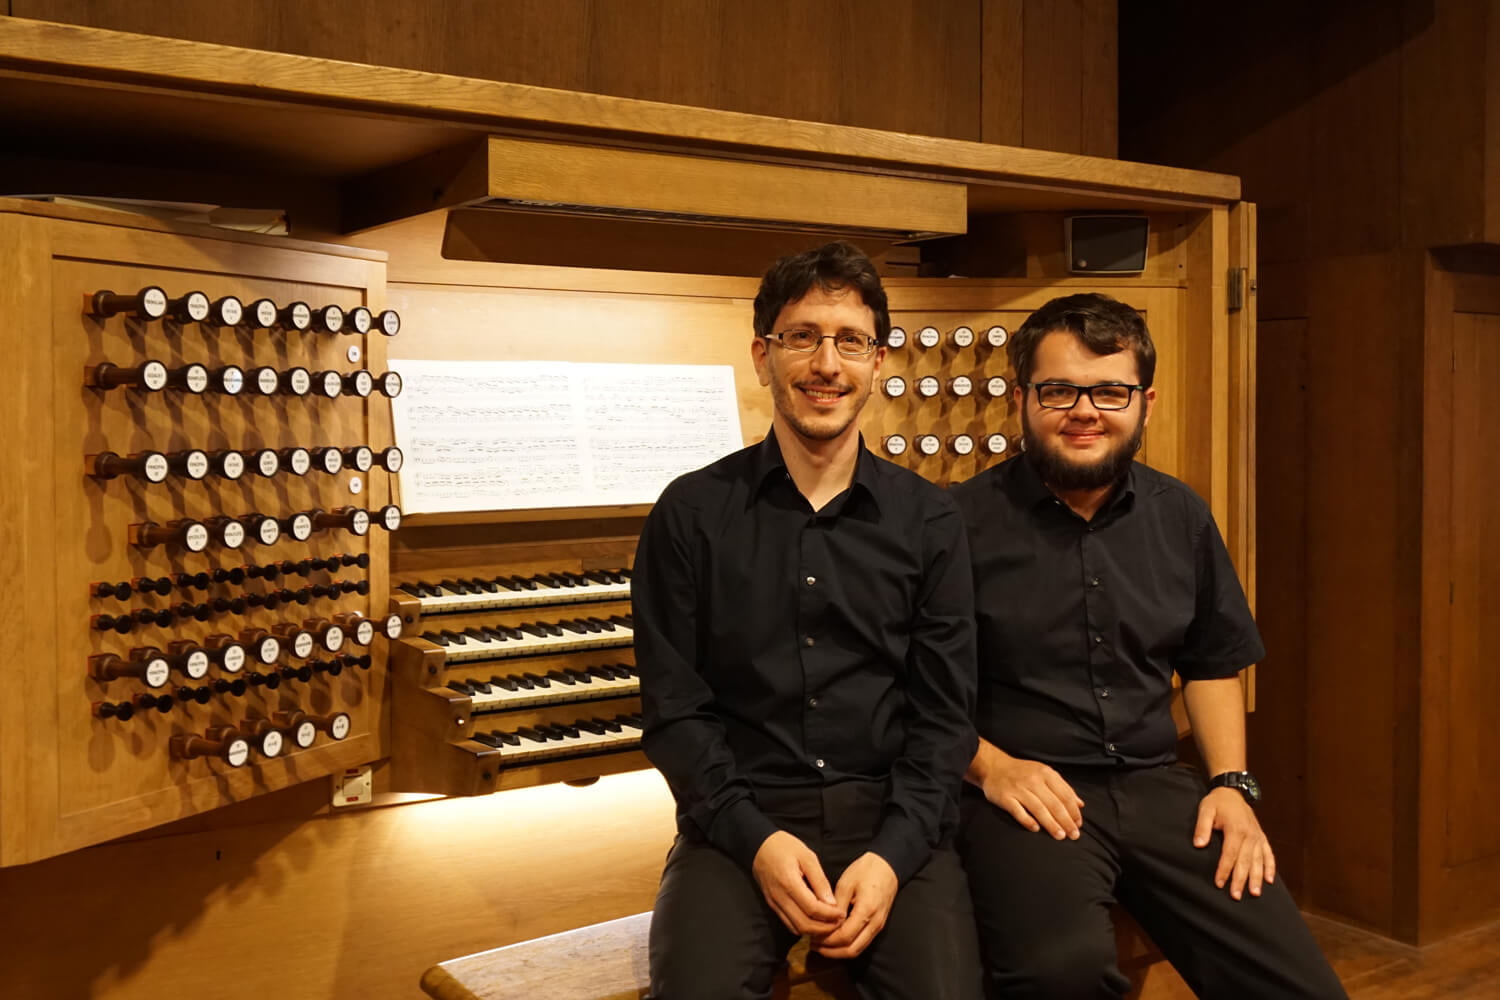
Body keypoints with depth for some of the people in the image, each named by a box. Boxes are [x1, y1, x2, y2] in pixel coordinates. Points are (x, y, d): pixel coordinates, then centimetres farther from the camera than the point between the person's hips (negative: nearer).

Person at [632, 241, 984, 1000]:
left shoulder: (930, 522, 5)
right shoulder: (691, 513, 2)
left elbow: (944, 714, 3)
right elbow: (674, 708, 0)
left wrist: (893, 854, -13)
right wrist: (755, 838, -14)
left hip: (891, 820, 1)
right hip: (742, 817, -1)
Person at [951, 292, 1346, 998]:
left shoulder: (1180, 517, 11)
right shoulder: (963, 520, -6)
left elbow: (1212, 665, 21)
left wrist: (1231, 782, 8)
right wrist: (989, 764, -14)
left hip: (1155, 784, 5)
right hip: (1027, 792, -4)